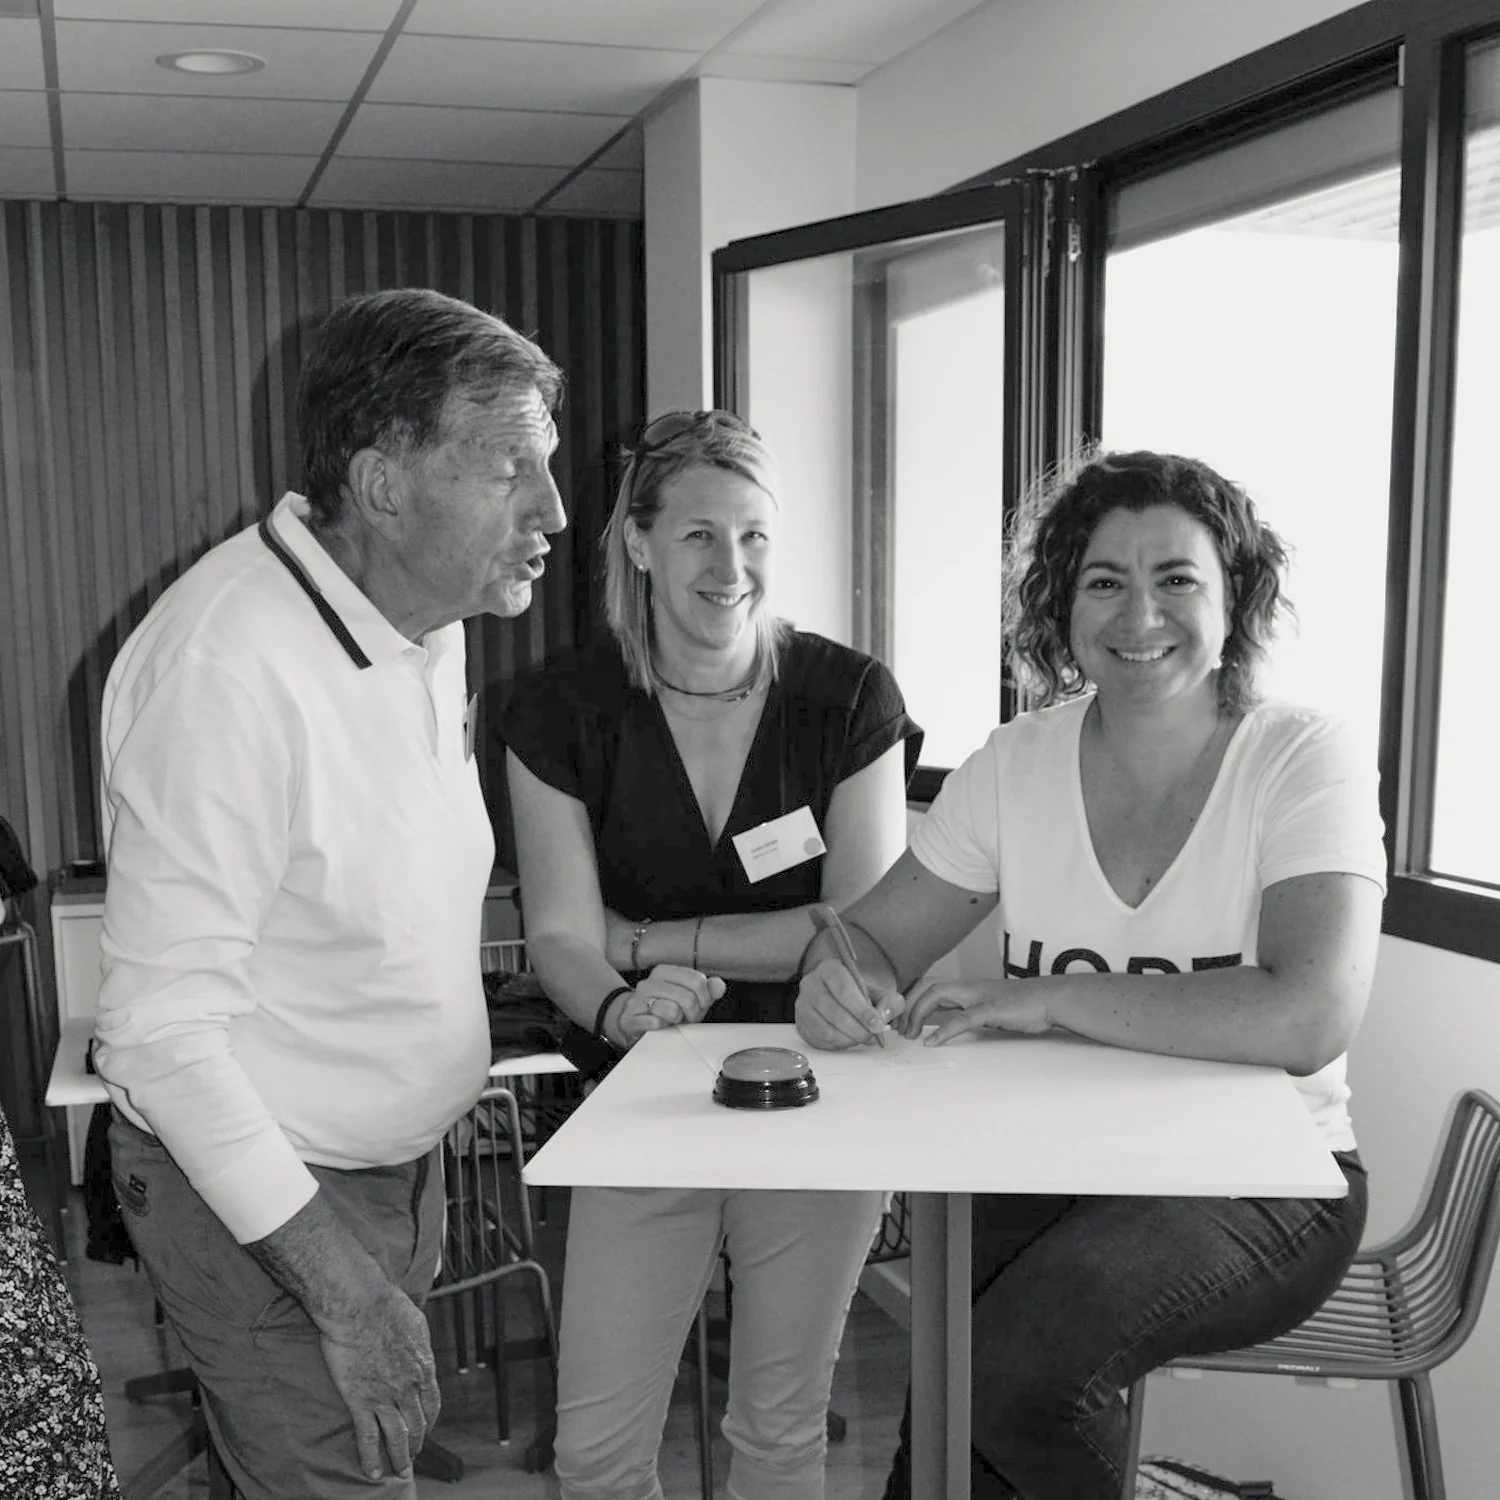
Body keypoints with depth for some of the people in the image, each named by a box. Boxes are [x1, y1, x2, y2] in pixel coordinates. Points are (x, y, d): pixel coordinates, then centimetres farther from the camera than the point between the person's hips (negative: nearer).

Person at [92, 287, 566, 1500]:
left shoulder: (428, 618, 0)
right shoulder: (225, 664, -28)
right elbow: (161, 1025, -27)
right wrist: (337, 1279, -27)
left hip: (400, 1159, 9)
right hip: (262, 1202, -8)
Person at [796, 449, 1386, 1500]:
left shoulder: (1305, 763, -10)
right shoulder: (1017, 764, 2)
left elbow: (1308, 1020, -24)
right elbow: (876, 939, 5)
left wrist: (1048, 996, -24)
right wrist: (841, 980, -20)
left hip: (1261, 1180, -2)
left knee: (1020, 1362, -27)